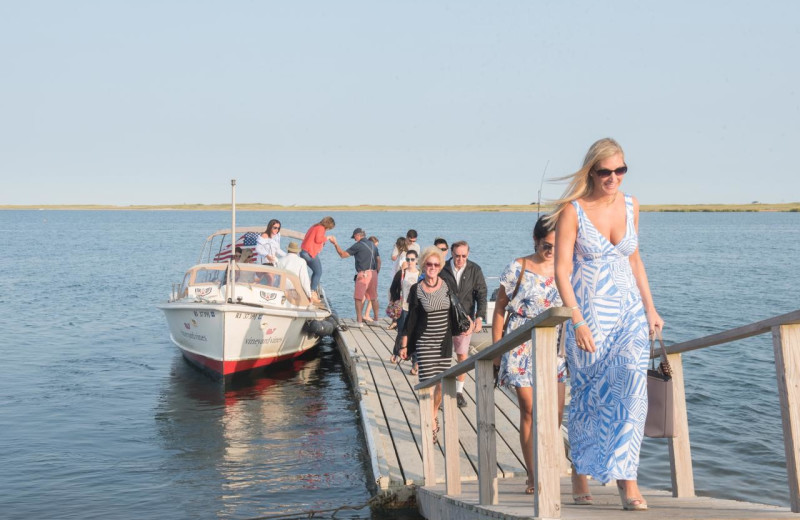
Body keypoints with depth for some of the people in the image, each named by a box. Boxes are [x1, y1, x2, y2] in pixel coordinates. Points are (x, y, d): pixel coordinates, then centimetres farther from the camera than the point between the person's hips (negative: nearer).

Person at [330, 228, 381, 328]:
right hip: (373, 273, 7)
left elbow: (343, 254, -5)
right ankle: (376, 319, 19)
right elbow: (379, 261, 14)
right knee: (374, 298, 14)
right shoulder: (373, 245, 15)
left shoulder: (358, 245, -6)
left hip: (363, 274, -7)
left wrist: (335, 244, 3)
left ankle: (359, 321, -8)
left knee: (358, 298, -3)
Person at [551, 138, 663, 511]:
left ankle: (626, 479, -11)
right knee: (588, 394, 5)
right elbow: (561, 270, -11)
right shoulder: (572, 211, -9)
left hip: (629, 312, 4)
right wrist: (577, 321, -18)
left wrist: (650, 308, 15)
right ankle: (581, 472, 25)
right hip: (589, 315, -3)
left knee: (632, 386, -12)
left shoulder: (630, 206, 7)